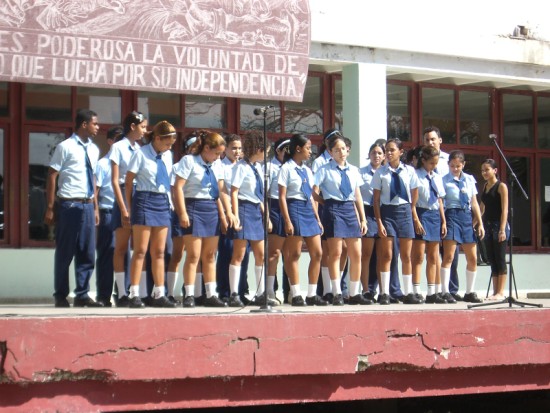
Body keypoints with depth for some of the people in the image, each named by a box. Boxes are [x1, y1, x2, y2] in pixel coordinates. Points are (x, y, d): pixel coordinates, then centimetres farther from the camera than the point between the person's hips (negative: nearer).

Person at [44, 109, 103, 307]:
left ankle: (82, 295, 13)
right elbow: (52, 177, -6)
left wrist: (95, 207, 15)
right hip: (69, 205, -6)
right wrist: (50, 208, -10)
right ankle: (61, 296, 9)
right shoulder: (65, 147, -6)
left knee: (87, 253, 6)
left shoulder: (93, 149, 13)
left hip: (88, 205, 6)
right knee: (65, 252, 1)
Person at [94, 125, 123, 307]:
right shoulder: (103, 163, 0)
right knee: (106, 254, 0)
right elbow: (95, 190, -2)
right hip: (108, 213, -4)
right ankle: (103, 295, 5)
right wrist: (96, 213, -8)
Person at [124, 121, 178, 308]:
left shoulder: (167, 155, 11)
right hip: (145, 200, -6)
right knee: (140, 251, -6)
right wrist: (129, 207, -6)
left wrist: (170, 202, 11)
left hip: (163, 202, 6)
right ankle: (134, 294, -3)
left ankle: (159, 294, 12)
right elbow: (128, 182, -5)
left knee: (159, 252, 8)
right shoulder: (141, 154, -8)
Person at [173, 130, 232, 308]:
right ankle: (189, 295, -2)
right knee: (193, 255, -8)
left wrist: (224, 213, 5)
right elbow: (178, 187, -11)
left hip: (212, 210, 6)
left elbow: (219, 191, 13)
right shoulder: (189, 160, -7)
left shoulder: (217, 165, 11)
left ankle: (211, 295, 13)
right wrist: (183, 213, -16)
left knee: (210, 255, 8)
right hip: (194, 207, -6)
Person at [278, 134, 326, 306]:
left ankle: (312, 294, 9)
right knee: (294, 255, -3)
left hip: (308, 210, 7)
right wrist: (287, 221, -16)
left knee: (317, 253, 2)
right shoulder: (287, 168, -5)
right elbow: (282, 197, -9)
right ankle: (296, 295, 2)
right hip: (295, 209, -7)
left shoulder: (307, 170, 16)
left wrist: (318, 219, 14)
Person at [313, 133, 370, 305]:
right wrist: (327, 203, 1)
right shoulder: (325, 170, -1)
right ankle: (337, 294, -1)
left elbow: (358, 196, 14)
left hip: (350, 210, 5)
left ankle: (354, 293, 12)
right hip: (333, 209, -5)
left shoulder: (353, 170, 13)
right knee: (335, 253, -5)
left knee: (356, 254, 4)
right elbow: (315, 192, -6)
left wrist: (363, 219, 11)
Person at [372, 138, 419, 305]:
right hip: (387, 211, -1)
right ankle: (384, 293, 0)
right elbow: (376, 199, -3)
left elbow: (414, 194, 11)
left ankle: (408, 292, 12)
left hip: (404, 211, 1)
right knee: (386, 255, -3)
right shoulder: (380, 172, -1)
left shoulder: (409, 171, 2)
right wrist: (379, 222, -9)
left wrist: (410, 211, 8)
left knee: (406, 255, 6)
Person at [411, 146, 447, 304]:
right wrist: (416, 220, -17)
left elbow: (440, 201, 16)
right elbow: (412, 202, -10)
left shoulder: (437, 177, 13)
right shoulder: (416, 176, -7)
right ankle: (416, 292, -4)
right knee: (419, 257, -6)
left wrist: (443, 221, 11)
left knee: (433, 257, 8)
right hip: (421, 214, -6)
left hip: (435, 215, 7)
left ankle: (431, 292, 12)